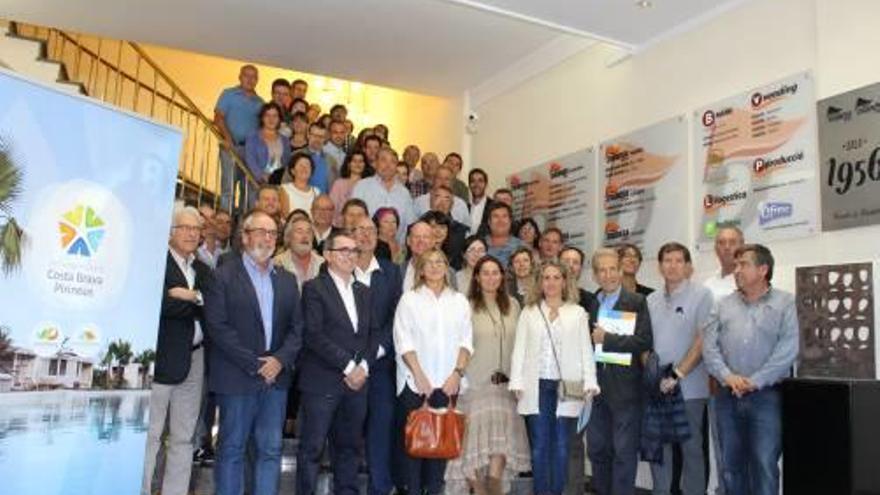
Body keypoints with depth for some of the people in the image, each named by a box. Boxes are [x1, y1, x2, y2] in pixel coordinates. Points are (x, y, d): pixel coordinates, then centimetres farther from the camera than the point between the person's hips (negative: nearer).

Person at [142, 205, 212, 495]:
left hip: (194, 360, 7)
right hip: (161, 359, -7)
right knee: (149, 435, -1)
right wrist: (195, 303, -9)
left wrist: (193, 296, -11)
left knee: (183, 437, 12)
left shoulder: (203, 270, 16)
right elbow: (159, 304, -19)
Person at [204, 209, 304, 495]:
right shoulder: (224, 275, -2)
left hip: (276, 376, 4)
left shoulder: (287, 280, 13)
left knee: (271, 450, 7)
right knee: (232, 449, 4)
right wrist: (254, 364, -13)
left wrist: (280, 360, -8)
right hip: (237, 378, -4)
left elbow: (297, 327, 10)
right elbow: (217, 327, -10)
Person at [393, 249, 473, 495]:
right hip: (415, 381, -2)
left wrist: (457, 373, -6)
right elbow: (403, 341, -4)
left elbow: (466, 341, 6)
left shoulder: (460, 301, 11)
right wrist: (420, 376, -11)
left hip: (448, 383, 2)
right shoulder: (409, 299, 3)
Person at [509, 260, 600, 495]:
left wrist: (589, 382, -5)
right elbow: (519, 349, 6)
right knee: (539, 445, 3)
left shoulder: (578, 313, 8)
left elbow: (586, 349, 5)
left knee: (561, 445, 4)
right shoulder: (529, 312, 10)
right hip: (537, 385, 1)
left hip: (567, 387, 0)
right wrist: (517, 382, -3)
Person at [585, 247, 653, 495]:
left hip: (625, 388, -5)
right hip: (597, 387, 5)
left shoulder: (637, 302, -5)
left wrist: (607, 339, -16)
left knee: (624, 452, 2)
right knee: (597, 450, 14)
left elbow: (645, 340, -16)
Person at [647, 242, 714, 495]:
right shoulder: (651, 300, 10)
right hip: (656, 387, 5)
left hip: (689, 388, -4)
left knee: (691, 448, 6)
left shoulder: (701, 295, -4)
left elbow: (703, 340, -10)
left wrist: (677, 375, -14)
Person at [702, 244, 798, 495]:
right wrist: (727, 376, -12)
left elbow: (788, 348, -9)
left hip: (766, 395, -3)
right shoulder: (724, 304, 11)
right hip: (728, 396, 4)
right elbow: (709, 345, 4)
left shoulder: (784, 302, 1)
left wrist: (755, 381, -15)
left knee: (764, 465, -3)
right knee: (731, 464, 10)